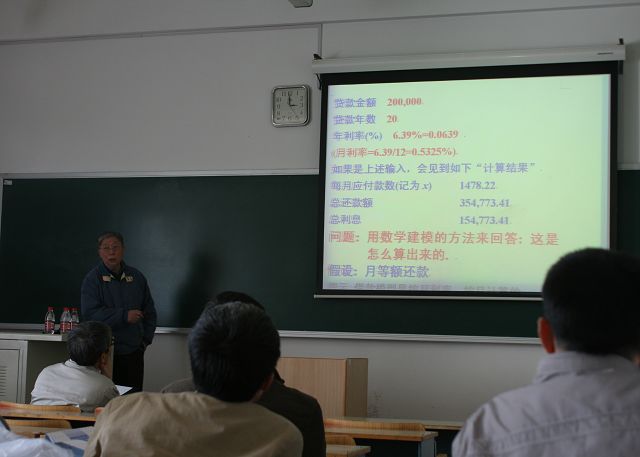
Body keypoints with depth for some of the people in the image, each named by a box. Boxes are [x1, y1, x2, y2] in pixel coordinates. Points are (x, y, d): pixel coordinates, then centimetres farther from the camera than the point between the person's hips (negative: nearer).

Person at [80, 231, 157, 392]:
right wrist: (124, 316, -17)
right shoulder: (92, 279, -1)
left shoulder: (136, 277, 12)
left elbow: (149, 311, 19)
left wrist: (146, 339, 9)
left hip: (133, 353, 4)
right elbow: (90, 313, -13)